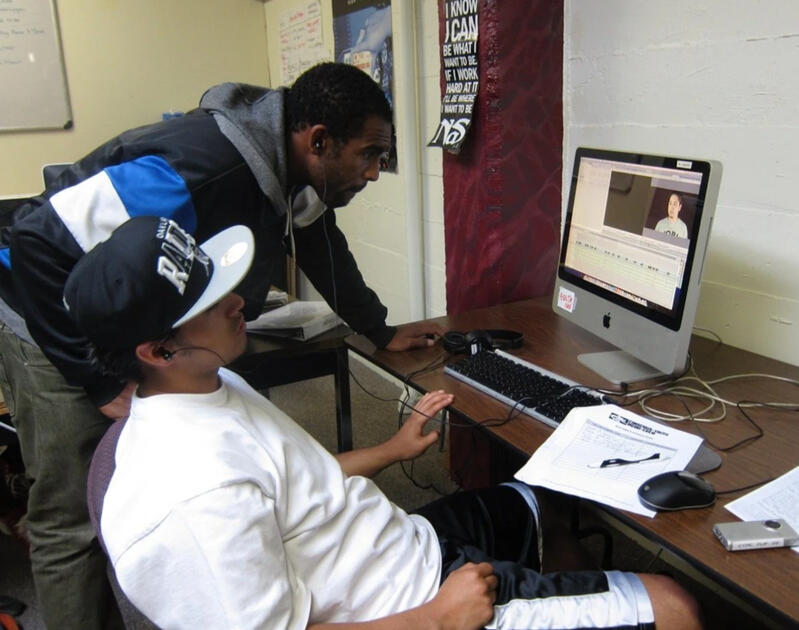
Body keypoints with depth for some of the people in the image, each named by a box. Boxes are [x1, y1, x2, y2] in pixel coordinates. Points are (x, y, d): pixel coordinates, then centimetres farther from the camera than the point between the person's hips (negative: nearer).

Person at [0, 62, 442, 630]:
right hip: (56, 328, -8)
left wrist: (382, 332, 21)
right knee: (74, 519, 0)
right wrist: (104, 382, -26)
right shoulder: (200, 169, -35)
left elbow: (324, 251, 14)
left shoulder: (290, 174, -6)